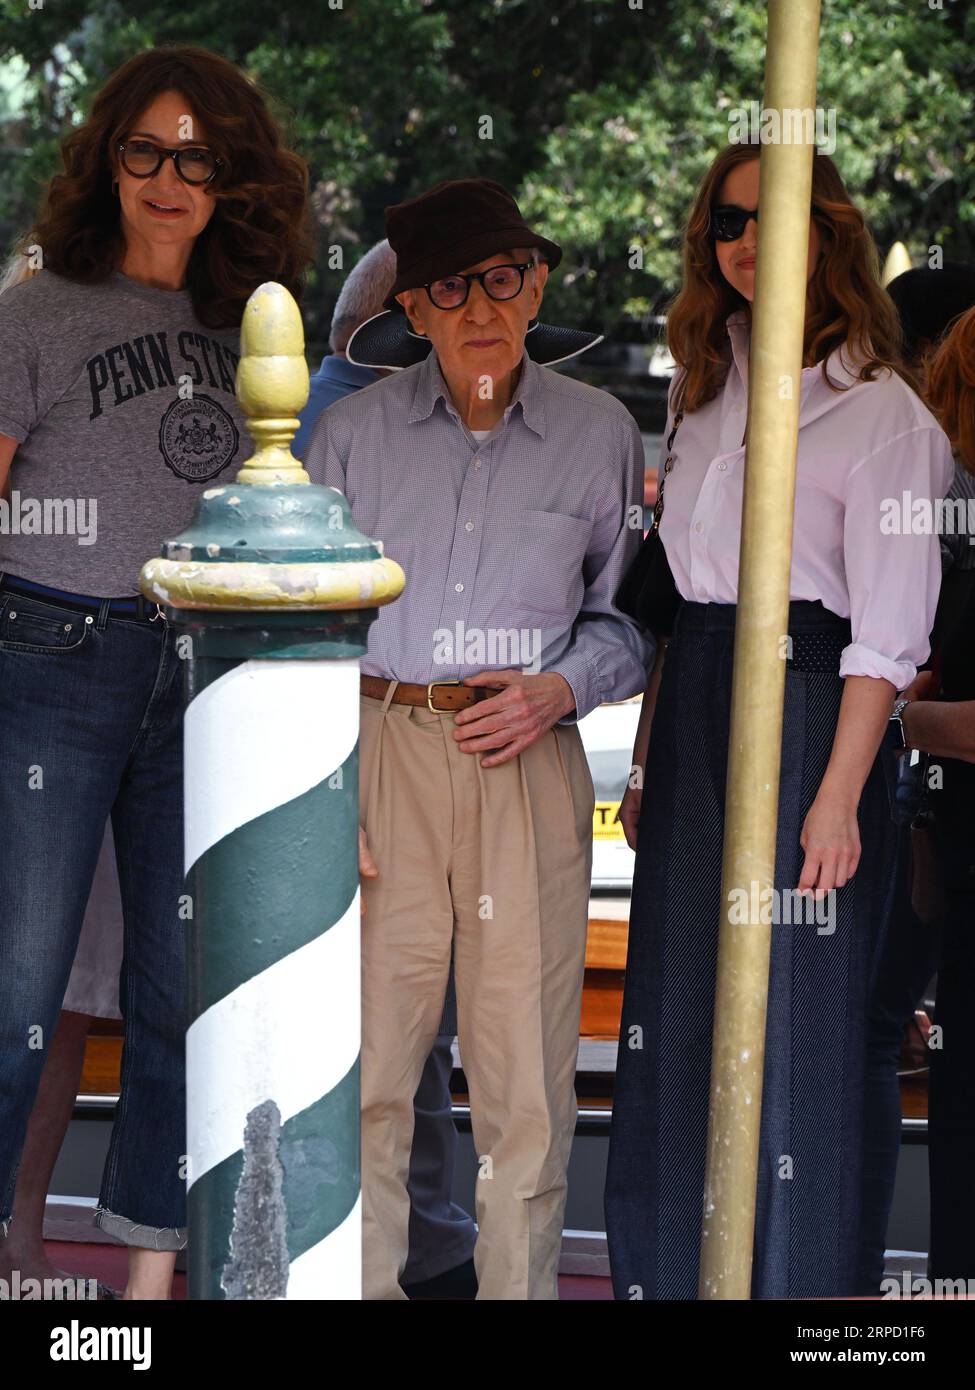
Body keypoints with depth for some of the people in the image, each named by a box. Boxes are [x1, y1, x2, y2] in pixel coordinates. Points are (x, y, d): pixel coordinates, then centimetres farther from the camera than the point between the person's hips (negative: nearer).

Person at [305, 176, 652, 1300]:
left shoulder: (599, 434, 6)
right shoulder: (353, 431, 5)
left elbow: (630, 615, 14)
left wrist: (560, 689, -6)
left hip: (528, 765, 0)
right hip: (380, 755, 0)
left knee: (526, 1076, 1)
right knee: (364, 1060, -3)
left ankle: (521, 1287, 12)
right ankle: (361, 1284, 8)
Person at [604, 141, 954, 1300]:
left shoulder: (878, 408, -5)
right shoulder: (705, 390, 16)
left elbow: (887, 632, -11)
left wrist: (838, 797, -18)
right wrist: (645, 762, 14)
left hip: (805, 713, -7)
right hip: (690, 721, 7)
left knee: (791, 1026, -4)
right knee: (673, 1017, 9)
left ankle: (787, 1282, 5)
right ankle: (663, 1272, 19)